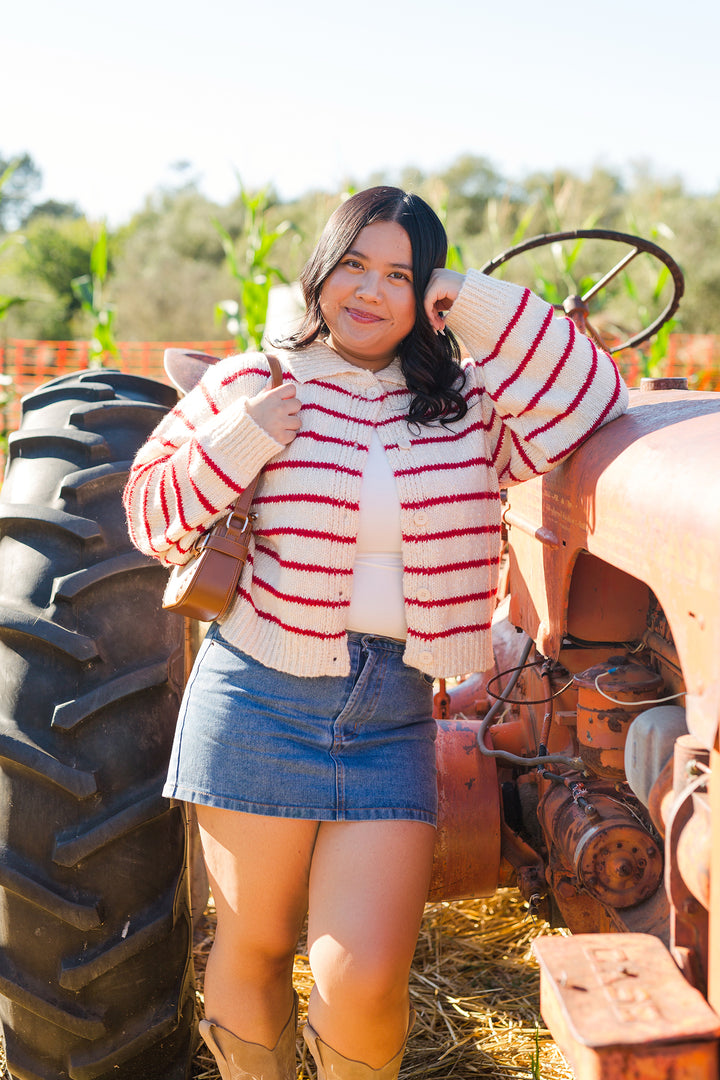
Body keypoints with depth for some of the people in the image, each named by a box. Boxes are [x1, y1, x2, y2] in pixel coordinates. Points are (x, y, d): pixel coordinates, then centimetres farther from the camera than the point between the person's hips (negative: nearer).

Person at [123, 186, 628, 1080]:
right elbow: (151, 515, 6)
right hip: (260, 699, 0)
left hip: (395, 717, 1)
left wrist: (487, 308, -10)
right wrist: (236, 445, -12)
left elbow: (589, 411, -5)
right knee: (253, 947, 12)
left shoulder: (467, 403, 7)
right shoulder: (250, 385, 3)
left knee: (363, 982, -5)